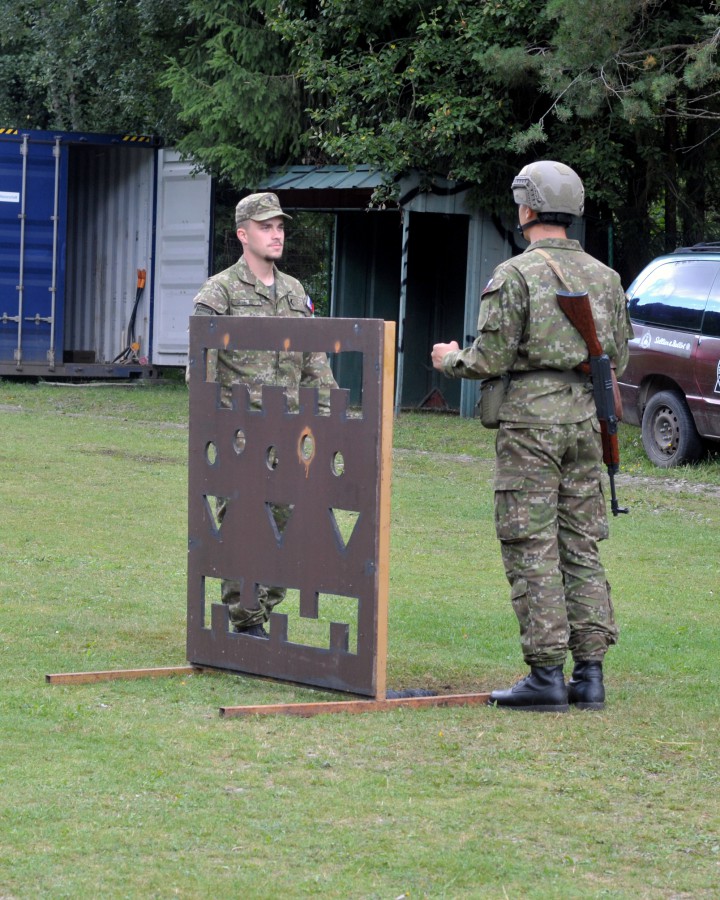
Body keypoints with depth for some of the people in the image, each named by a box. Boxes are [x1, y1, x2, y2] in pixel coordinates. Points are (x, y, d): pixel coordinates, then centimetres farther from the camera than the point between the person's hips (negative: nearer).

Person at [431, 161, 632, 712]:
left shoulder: (516, 274, -9)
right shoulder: (604, 277, 10)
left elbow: (491, 358, -11)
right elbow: (618, 358, 14)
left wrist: (450, 360, 9)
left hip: (530, 417, -6)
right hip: (585, 416, 6)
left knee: (531, 548, -3)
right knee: (581, 547, 10)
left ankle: (547, 676, -5)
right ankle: (590, 674, 9)